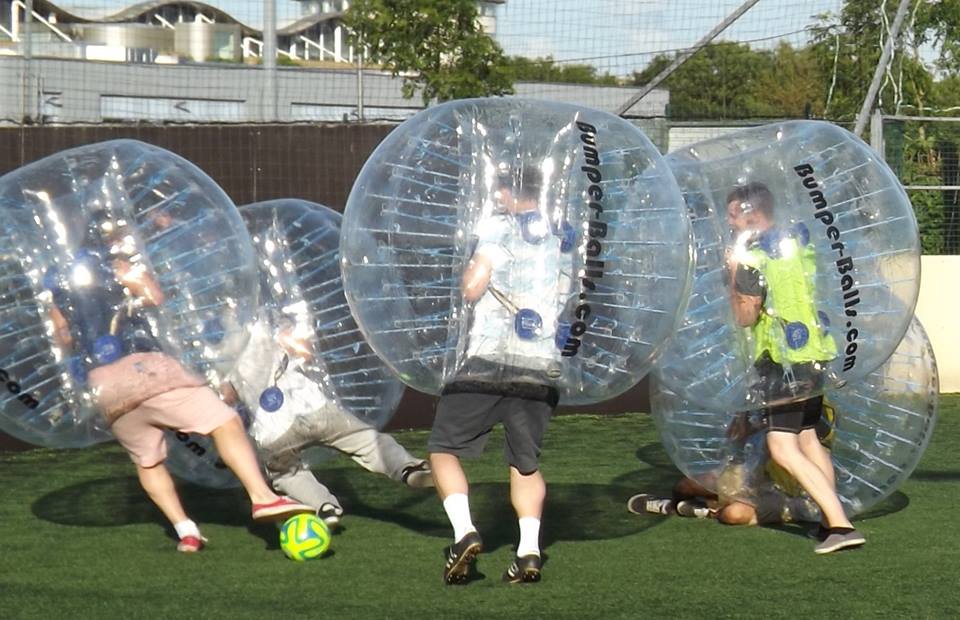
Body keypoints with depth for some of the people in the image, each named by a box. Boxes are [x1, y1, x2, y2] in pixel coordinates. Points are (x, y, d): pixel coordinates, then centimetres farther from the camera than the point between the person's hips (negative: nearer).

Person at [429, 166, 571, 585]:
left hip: (488, 361, -5)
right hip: (541, 366, 5)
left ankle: (464, 531, -14)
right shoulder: (564, 239, 14)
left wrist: (472, 263, 8)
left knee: (445, 448, 5)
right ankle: (529, 550, -1)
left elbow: (472, 289, -11)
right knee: (526, 462, 15)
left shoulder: (500, 227, -3)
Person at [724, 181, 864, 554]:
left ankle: (840, 524, -20)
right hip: (816, 354, 9)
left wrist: (733, 274, -3)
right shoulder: (799, 242, 12)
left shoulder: (753, 257, -13)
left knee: (783, 448, -10)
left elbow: (745, 317, -14)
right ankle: (832, 519, 24)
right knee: (808, 439, 21)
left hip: (782, 360, -9)